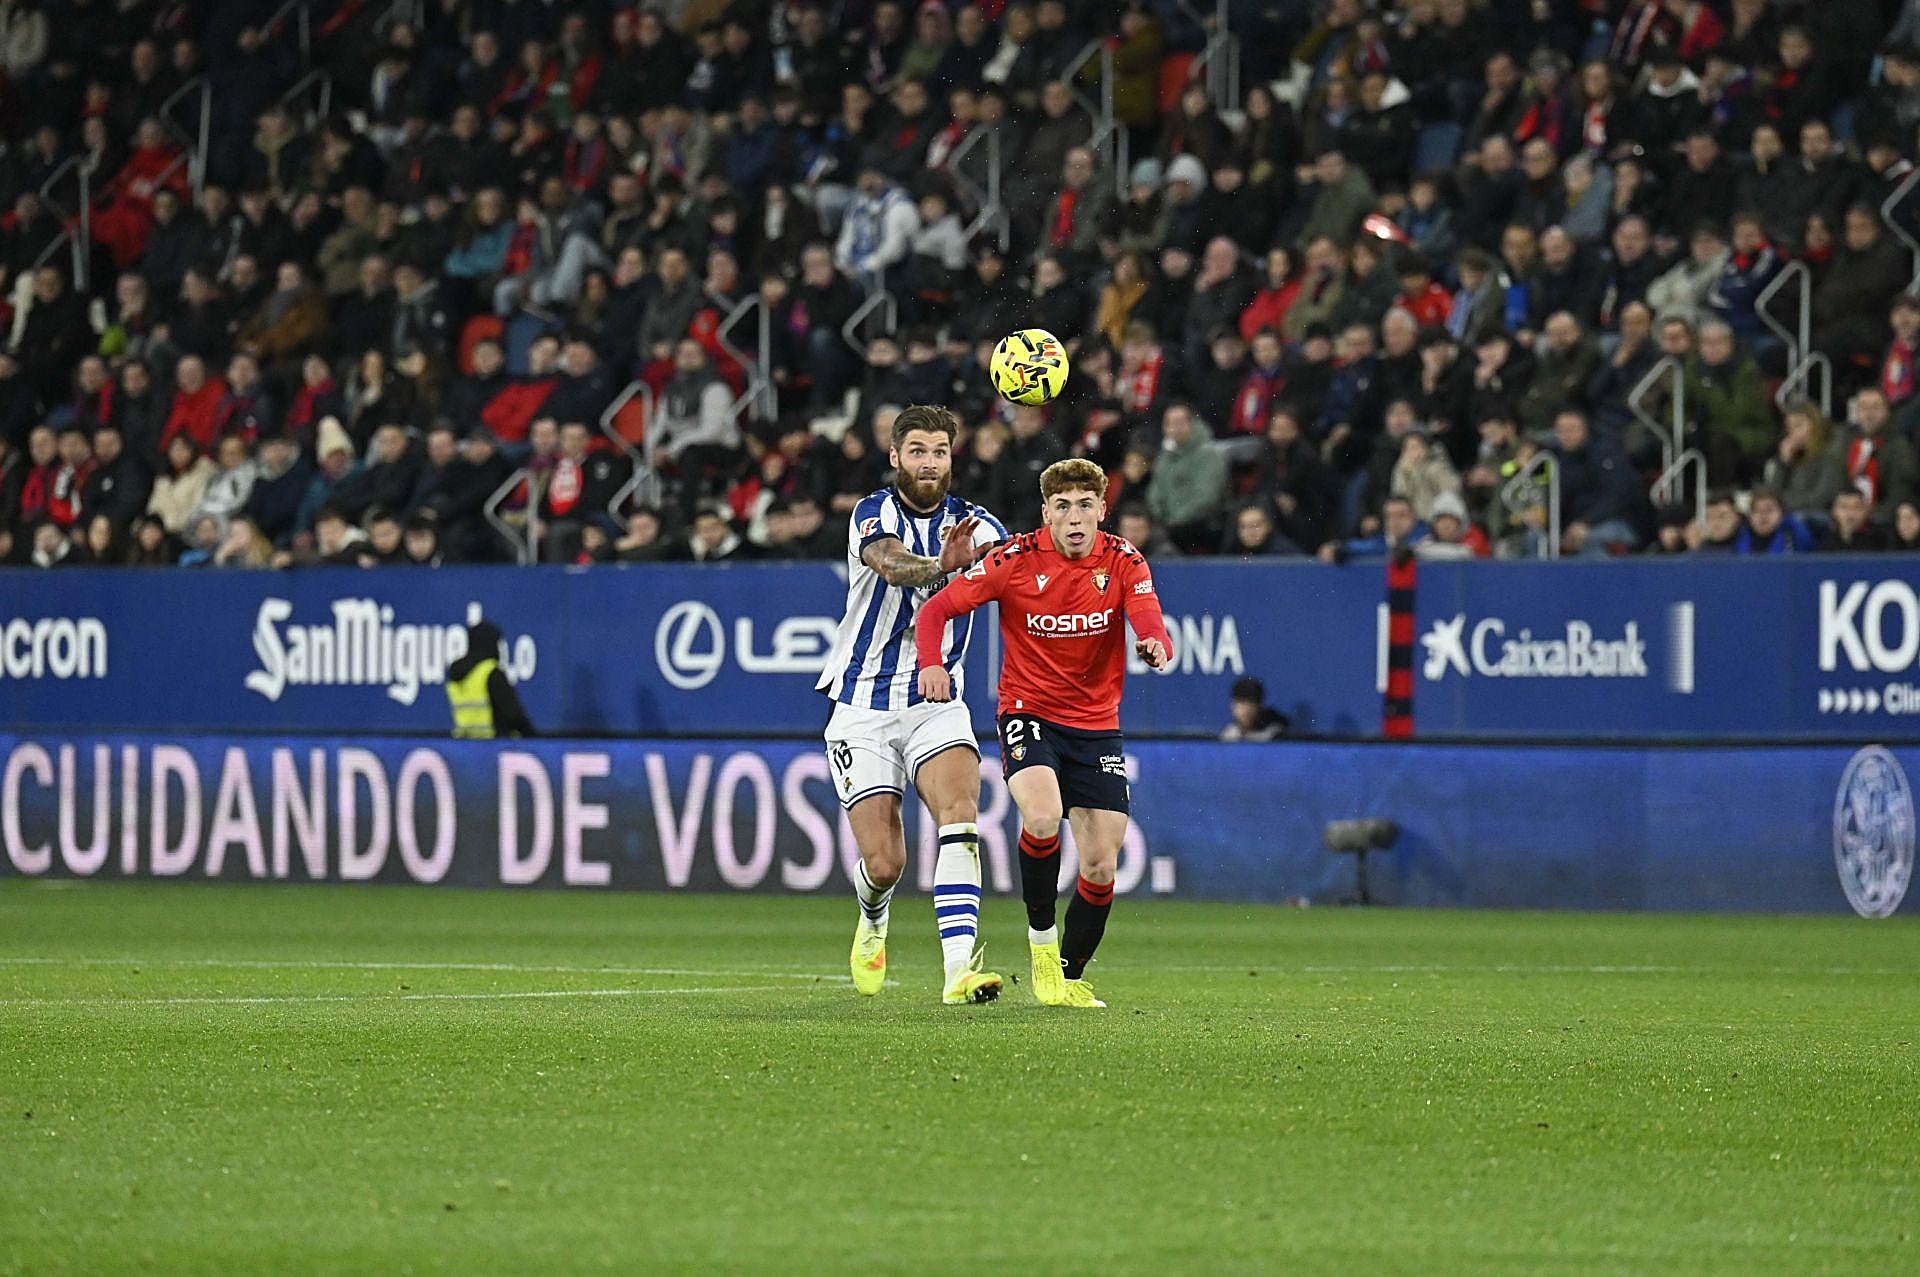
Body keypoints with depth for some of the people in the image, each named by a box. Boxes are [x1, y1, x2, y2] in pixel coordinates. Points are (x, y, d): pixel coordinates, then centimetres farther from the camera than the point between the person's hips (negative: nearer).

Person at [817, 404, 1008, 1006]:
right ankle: (873, 922, 34)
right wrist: (940, 565, -52)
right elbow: (891, 564, -30)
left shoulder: (972, 523, 1)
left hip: (936, 703, 2)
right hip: (863, 707, -2)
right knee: (883, 863, -4)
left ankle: (960, 969, -33)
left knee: (960, 811, -25)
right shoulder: (874, 514, -8)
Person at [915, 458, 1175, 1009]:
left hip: (1097, 726, 3)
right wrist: (931, 662, -26)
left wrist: (1156, 646, -44)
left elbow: (1151, 627, -19)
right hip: (1029, 711, -2)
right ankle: (1041, 935, -7)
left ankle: (1069, 977, 20)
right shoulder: (1016, 560, -10)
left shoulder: (1123, 562, -5)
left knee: (1100, 867, -2)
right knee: (1043, 816, -30)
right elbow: (936, 610, -6)